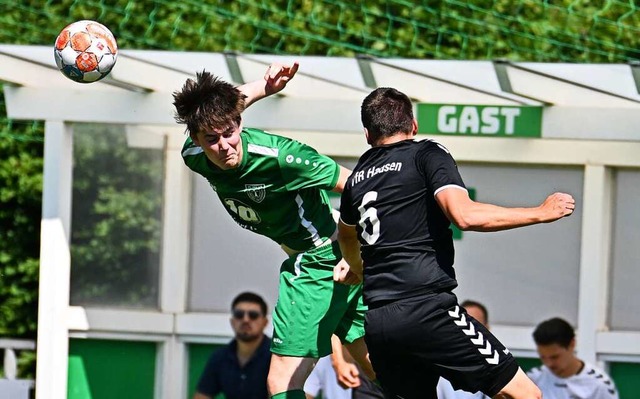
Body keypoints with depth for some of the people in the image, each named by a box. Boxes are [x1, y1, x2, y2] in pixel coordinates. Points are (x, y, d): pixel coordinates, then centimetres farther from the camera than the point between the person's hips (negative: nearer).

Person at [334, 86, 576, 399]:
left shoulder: (358, 177, 20)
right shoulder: (427, 155, 2)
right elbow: (464, 215, -15)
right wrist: (541, 213, -4)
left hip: (377, 322, 7)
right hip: (426, 311, -7)